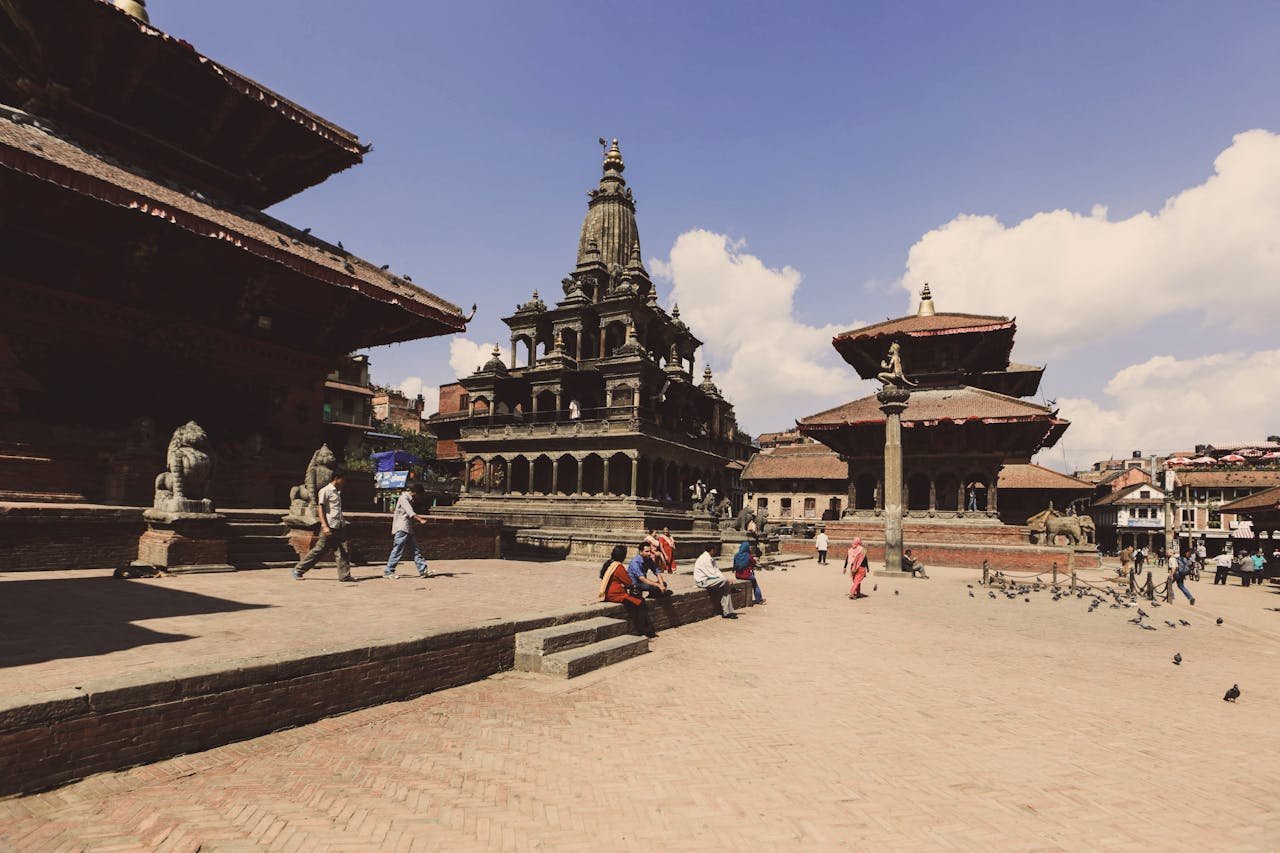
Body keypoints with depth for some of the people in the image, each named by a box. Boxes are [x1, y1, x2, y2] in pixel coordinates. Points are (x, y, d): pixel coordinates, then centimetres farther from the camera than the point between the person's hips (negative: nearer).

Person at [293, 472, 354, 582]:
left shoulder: (338, 492, 17)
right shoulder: (325, 491, -6)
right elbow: (320, 508, -10)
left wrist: (344, 524, 18)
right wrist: (325, 526, -18)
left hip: (339, 527, 7)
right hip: (329, 528, -7)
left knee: (343, 552, 0)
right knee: (319, 550, 0)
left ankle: (345, 576, 1)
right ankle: (298, 570, 14)